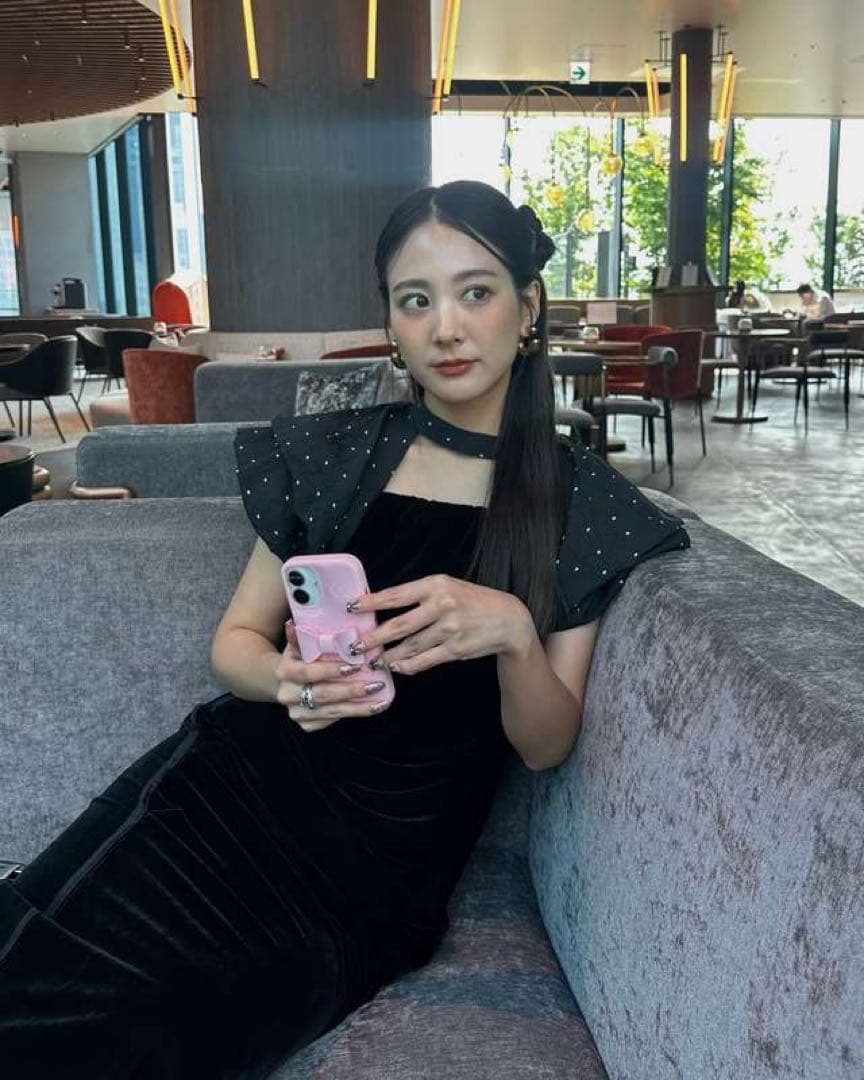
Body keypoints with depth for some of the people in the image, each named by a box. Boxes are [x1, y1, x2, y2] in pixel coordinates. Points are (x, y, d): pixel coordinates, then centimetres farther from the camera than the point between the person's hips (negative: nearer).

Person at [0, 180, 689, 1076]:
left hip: (384, 860, -1)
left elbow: (545, 746, -1)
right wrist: (287, 679, -14)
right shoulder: (334, 453, 4)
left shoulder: (584, 503, 0)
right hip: (242, 778, 2)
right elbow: (235, 639, 10)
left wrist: (511, 633, -23)